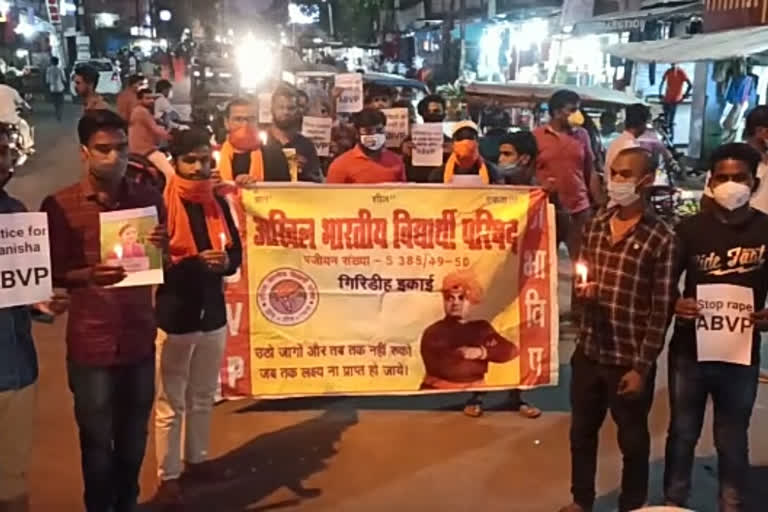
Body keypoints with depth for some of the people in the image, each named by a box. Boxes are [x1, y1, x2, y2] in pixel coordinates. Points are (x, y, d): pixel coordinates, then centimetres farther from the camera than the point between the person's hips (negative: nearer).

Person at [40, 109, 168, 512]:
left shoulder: (149, 199, 4)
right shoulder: (59, 205, -5)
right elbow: (51, 274, -4)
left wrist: (164, 250, -14)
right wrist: (88, 275, -23)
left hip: (139, 337, 3)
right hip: (91, 341, -3)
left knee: (133, 438, 13)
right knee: (97, 440, 7)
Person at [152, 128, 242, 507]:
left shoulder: (218, 204, 6)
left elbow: (236, 252, 10)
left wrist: (226, 261, -13)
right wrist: (195, 264, -27)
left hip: (213, 314, 6)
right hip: (173, 316, -5)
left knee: (203, 397, 18)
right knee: (170, 404, 3)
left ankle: (196, 460, 34)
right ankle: (168, 477, 15)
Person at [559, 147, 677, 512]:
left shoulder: (661, 238, -12)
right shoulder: (595, 226, 4)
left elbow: (661, 310, -11)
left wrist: (642, 367, -12)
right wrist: (582, 290, -8)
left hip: (629, 360, -5)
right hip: (588, 352, 5)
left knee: (633, 440, 13)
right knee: (582, 432, 20)